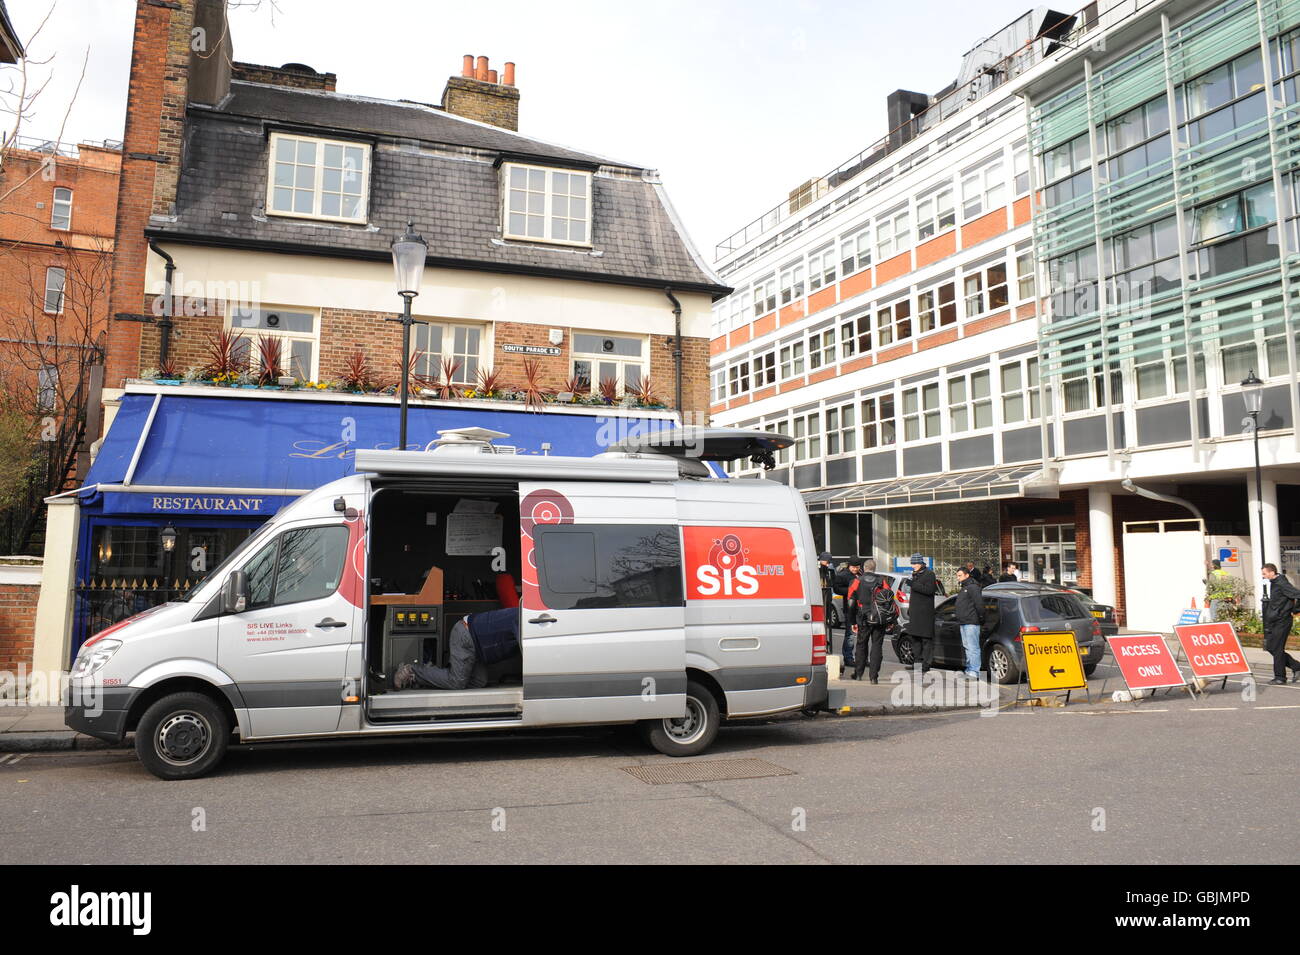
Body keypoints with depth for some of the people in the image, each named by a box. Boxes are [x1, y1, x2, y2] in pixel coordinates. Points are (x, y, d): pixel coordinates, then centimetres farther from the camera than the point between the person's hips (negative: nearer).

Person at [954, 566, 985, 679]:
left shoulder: (973, 587, -10)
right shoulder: (963, 588, 22)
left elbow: (979, 604, -16)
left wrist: (981, 617, -17)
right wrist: (955, 614, 18)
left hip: (971, 623, -11)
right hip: (963, 623, 11)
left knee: (973, 647, -10)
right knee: (967, 647, 13)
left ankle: (974, 672, -11)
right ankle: (969, 670, 19)